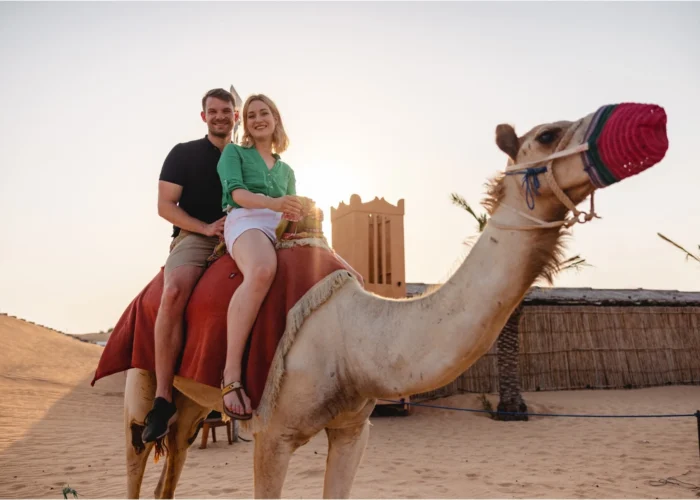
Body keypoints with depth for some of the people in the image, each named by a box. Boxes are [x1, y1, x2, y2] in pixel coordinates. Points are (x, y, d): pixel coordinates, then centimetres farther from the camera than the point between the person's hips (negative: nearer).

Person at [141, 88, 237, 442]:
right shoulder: (184, 154, 9)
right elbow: (165, 206, 1)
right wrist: (206, 227, -12)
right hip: (194, 238, -3)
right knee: (173, 293, -35)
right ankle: (163, 399, -33)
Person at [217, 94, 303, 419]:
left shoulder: (286, 170, 30)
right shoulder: (234, 152, 17)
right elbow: (237, 192, -1)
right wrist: (272, 202, -21)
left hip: (282, 232, 6)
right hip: (245, 222, -6)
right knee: (262, 270, -43)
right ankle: (231, 375, -44)